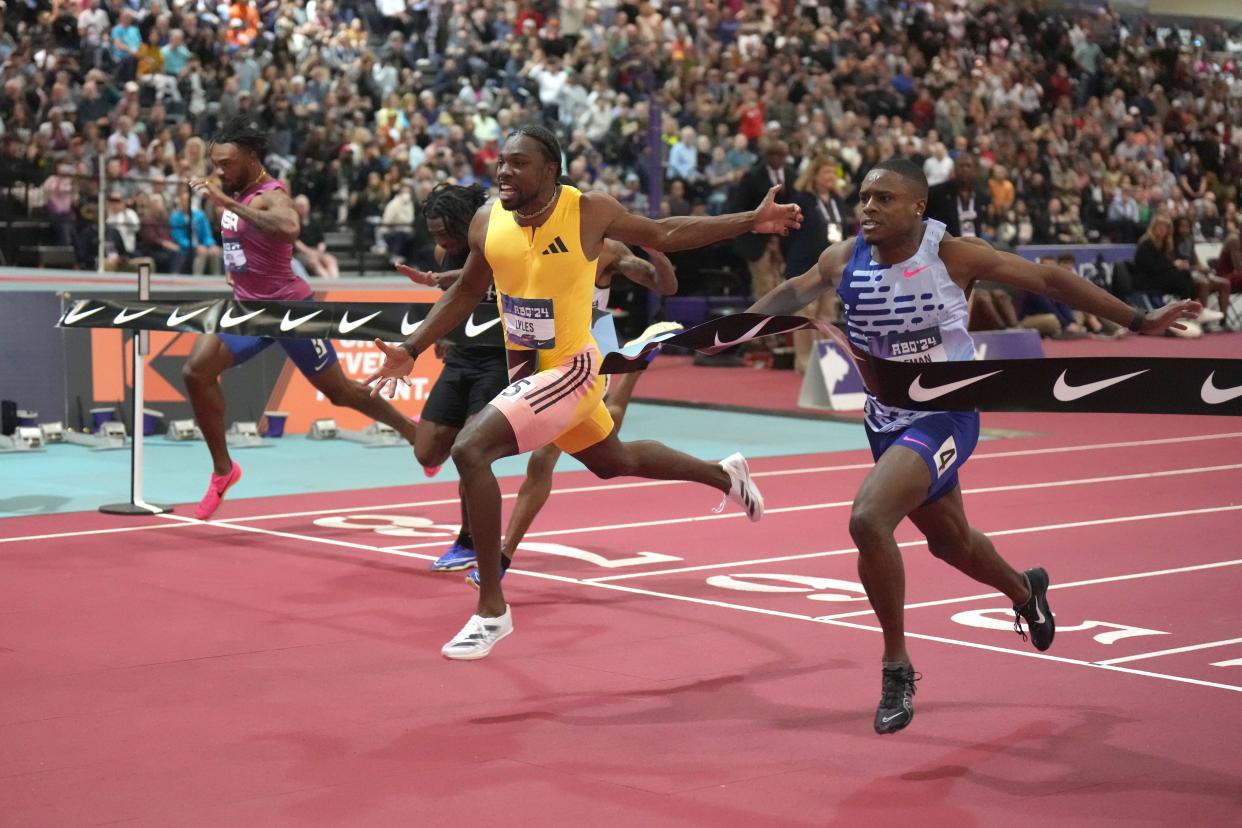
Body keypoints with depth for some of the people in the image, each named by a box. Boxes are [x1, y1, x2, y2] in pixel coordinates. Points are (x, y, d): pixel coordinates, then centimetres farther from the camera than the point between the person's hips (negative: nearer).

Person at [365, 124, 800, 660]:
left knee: (471, 451, -23)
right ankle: (725, 476, 54)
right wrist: (411, 350, 5)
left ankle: (491, 610, -15)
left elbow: (663, 235, 0)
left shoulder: (589, 212, -16)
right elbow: (466, 293, 12)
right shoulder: (488, 221, -4)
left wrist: (752, 222, -2)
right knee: (612, 461, 27)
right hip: (526, 371, 7)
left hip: (570, 369, -7)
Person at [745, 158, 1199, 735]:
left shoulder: (953, 255, -16)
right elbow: (792, 294, 16)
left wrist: (1138, 322, -7)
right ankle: (1024, 591, 59)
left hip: (944, 419, -6)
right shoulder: (843, 261, -5)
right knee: (948, 542, 24)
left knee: (867, 519, -27)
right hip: (886, 423, 6)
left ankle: (897, 667, -9)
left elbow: (1047, 280, -8)